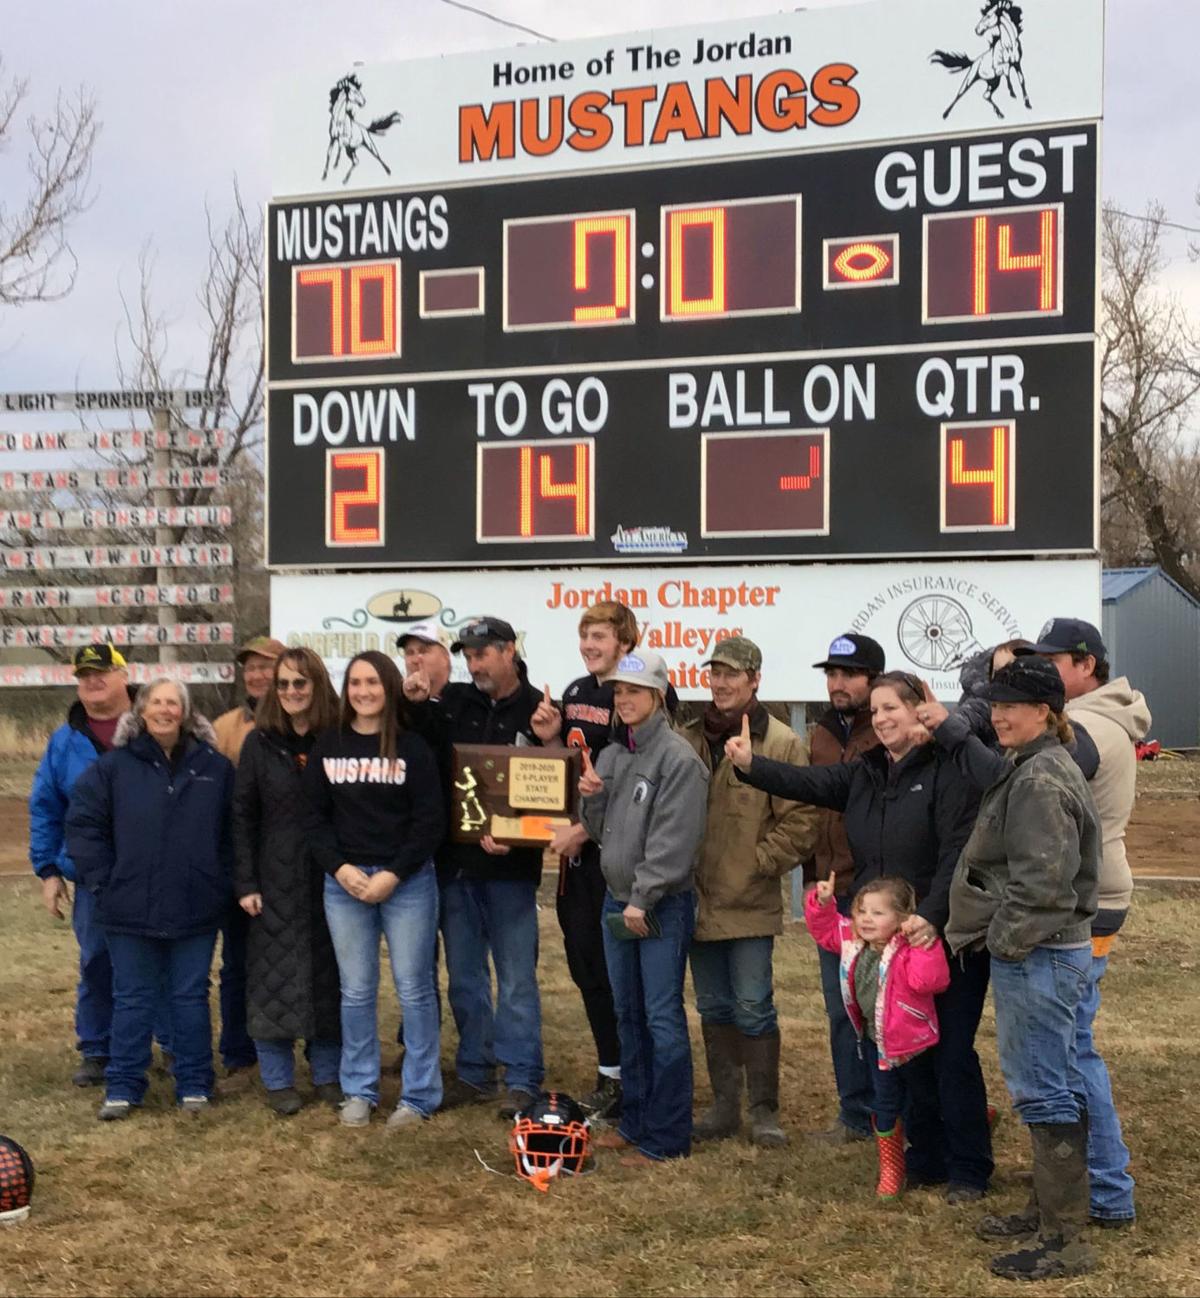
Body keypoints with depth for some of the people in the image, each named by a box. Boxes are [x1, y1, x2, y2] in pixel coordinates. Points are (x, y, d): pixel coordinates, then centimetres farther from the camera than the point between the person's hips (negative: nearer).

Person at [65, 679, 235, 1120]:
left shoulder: (215, 767, 2)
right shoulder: (114, 765, -2)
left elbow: (234, 830, 7)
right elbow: (82, 824, 0)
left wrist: (222, 881, 0)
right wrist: (103, 882, -5)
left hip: (197, 909, 1)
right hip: (132, 908, 0)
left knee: (191, 996, 10)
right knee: (132, 999, 10)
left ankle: (194, 1084, 20)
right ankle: (122, 1087, 19)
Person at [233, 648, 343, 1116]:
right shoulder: (260, 742, 0)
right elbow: (242, 815, -1)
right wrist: (245, 882, -6)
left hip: (328, 880, 1)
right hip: (276, 881, -1)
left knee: (329, 976, 8)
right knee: (273, 979, 3)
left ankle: (327, 1073, 21)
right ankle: (278, 1080, 16)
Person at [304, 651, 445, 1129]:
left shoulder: (413, 747, -3)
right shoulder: (327, 746, 6)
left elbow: (430, 820, -6)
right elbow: (314, 815, 5)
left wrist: (393, 874, -13)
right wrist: (340, 868, -9)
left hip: (407, 882, -2)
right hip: (344, 882, 2)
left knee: (414, 988, 1)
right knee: (356, 991, 8)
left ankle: (419, 1095, 11)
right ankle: (358, 1091, 20)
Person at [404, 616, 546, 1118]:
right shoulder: (453, 702, 5)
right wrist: (415, 706, -5)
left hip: (510, 868, -4)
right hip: (455, 863, 5)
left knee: (516, 979, 3)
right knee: (464, 976, 14)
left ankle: (522, 1080, 13)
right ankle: (474, 1073, 26)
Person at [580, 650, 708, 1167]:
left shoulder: (677, 757, -12)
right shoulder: (611, 756, 11)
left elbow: (673, 839, -18)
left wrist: (643, 899, -19)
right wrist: (591, 797, -5)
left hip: (663, 906, -8)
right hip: (618, 900, 8)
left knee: (663, 1018, -5)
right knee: (628, 1015, 15)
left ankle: (666, 1136, 3)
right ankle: (635, 1121, 25)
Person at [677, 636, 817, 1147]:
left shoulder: (782, 743, -7)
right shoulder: (688, 740, 7)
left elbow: (798, 821, -8)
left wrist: (758, 864, -11)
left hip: (751, 903, -5)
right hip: (699, 899, 5)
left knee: (753, 1008, 1)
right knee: (713, 1008, 14)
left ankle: (764, 1109, 15)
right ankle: (724, 1105, 25)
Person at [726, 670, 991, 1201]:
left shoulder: (949, 771, -11)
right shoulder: (864, 774, 11)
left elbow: (958, 854, -18)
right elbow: (807, 783, -2)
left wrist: (932, 916, -27)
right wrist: (752, 766, -18)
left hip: (947, 939, -6)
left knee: (952, 1054, 0)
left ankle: (968, 1171, 14)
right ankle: (927, 1161, 26)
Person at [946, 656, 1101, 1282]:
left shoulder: (1040, 781, -18)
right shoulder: (1032, 769, 15)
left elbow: (1043, 881, -24)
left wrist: (1005, 942, -15)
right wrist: (998, 938, 19)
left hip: (1038, 956, -11)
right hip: (1037, 954, 11)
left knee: (1043, 1089, -6)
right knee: (1052, 1085, 17)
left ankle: (1064, 1240, 1)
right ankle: (1051, 1207, 29)